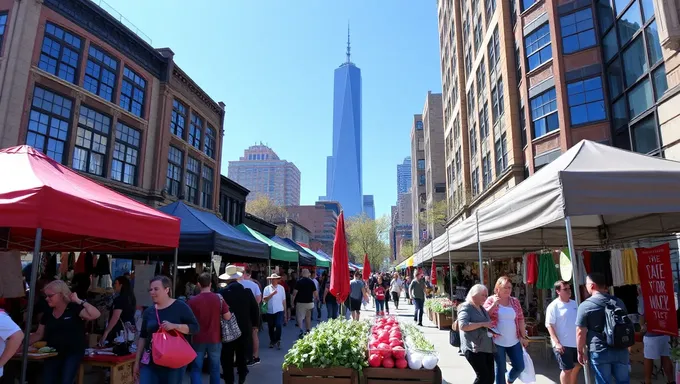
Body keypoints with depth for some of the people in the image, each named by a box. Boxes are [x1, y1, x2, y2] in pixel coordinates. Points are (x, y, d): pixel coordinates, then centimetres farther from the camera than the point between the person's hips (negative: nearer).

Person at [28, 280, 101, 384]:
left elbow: (96, 315, -27)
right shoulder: (47, 313, 8)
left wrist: (79, 301, -24)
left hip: (73, 353, -6)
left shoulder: (74, 308, -11)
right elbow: (39, 334, 17)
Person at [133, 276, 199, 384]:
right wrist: (137, 361, 13)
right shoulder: (148, 311, 8)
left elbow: (195, 327, -9)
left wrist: (174, 326, -23)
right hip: (150, 362, 4)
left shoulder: (180, 307, -7)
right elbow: (143, 337, 14)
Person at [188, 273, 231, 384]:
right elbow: (227, 317, -6)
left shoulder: (193, 300, -8)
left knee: (196, 369, 9)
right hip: (215, 339, 1)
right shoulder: (219, 299, -7)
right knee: (214, 368, 13)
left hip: (198, 339, -1)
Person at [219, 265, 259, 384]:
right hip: (245, 329, 2)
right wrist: (252, 323, 11)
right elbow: (255, 310, -4)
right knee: (242, 355, 18)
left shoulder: (222, 292, -15)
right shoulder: (247, 291, -9)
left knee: (227, 358, 12)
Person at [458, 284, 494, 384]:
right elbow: (463, 326, -24)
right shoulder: (466, 307, -9)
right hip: (474, 348, -9)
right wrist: (482, 324, -20)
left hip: (487, 347, 9)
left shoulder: (481, 308, 17)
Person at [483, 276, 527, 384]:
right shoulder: (491, 300, -5)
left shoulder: (515, 301, 6)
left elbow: (520, 319, 10)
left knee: (520, 367, 9)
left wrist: (523, 336, 10)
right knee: (501, 369, 3)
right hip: (497, 342, -4)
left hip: (514, 341, 4)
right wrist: (494, 305, -19)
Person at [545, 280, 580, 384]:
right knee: (567, 370, 0)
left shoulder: (574, 303, 8)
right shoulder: (553, 306, -13)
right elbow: (549, 325, -16)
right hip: (563, 344, -7)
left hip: (576, 342, 7)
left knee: (577, 366, 17)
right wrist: (557, 343, -22)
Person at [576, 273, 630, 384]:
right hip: (620, 350, 5)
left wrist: (580, 352, 0)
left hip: (599, 352, -5)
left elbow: (581, 332, -11)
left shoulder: (585, 306, -11)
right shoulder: (619, 302, 7)